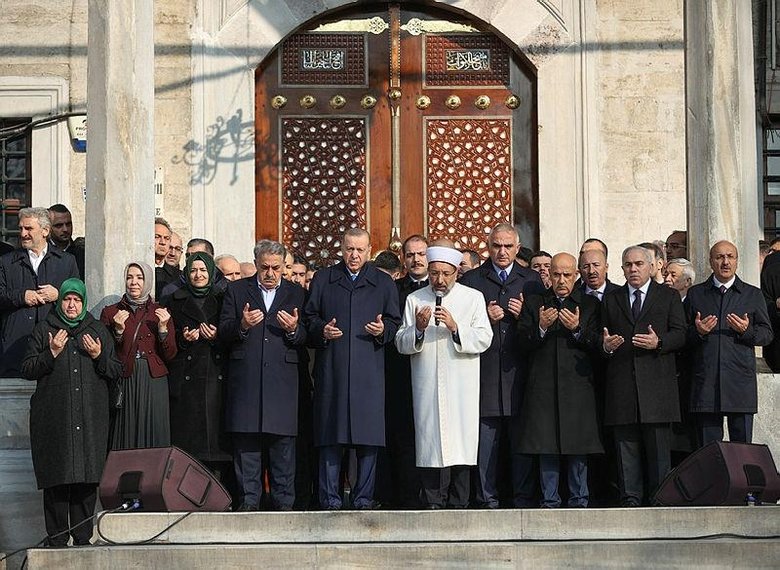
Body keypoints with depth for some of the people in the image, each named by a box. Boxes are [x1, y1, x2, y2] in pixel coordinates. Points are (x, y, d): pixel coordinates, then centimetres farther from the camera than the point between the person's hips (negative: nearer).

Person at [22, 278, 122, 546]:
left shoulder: (99, 331, 15)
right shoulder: (43, 330, 10)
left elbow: (116, 372, 13)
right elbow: (27, 370, 4)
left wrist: (99, 356, -4)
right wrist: (52, 353, -9)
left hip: (91, 419, 2)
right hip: (54, 419, -1)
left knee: (88, 478, -3)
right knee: (56, 478, -5)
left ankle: (83, 537, 3)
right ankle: (57, 539, -1)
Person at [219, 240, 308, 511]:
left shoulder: (296, 293, 13)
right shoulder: (237, 290, 11)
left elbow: (305, 337, 9)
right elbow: (223, 332, 6)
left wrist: (294, 329, -13)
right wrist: (242, 325, -14)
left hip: (282, 378, 0)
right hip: (245, 377, 0)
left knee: (283, 441, -1)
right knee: (246, 440, 1)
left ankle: (283, 501, 4)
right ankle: (249, 500, 7)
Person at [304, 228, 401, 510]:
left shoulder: (383, 283, 13)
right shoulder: (323, 279, 13)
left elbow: (395, 323, 12)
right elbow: (309, 317, 13)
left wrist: (383, 330, -8)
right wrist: (321, 330, -7)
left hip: (369, 370, 0)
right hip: (331, 368, 0)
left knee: (368, 434, -2)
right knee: (330, 434, -2)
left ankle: (364, 497, 4)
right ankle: (329, 498, 2)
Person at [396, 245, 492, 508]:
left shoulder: (473, 298, 8)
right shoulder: (414, 299, 12)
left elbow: (484, 339, -1)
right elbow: (401, 344, 8)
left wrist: (455, 327, -13)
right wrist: (418, 328, -11)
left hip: (462, 386, -1)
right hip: (427, 386, 1)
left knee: (460, 442, -4)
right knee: (430, 443, -5)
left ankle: (458, 504, 1)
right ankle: (433, 504, -3)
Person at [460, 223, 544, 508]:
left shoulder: (532, 279, 13)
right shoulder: (471, 279, 10)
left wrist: (524, 314, -7)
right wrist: (485, 317, -8)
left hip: (519, 370, 1)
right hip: (485, 371, 0)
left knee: (522, 439, -1)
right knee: (485, 438, -1)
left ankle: (524, 496, 4)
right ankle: (487, 498, 3)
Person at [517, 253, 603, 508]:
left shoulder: (590, 304, 9)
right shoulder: (533, 303, 12)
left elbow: (597, 344, 2)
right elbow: (523, 342, 3)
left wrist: (578, 330, -14)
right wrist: (541, 327, -14)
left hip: (577, 385, -1)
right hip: (543, 388, 1)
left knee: (578, 446, -1)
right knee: (546, 446, 1)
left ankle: (579, 500, 8)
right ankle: (549, 500, 8)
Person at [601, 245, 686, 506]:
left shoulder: (669, 296, 11)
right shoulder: (611, 299, 17)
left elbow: (680, 335, 3)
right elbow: (602, 336, 14)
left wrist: (658, 343, -15)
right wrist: (606, 346, -9)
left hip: (656, 380, -2)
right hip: (621, 383, 2)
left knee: (658, 445, -3)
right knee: (626, 445, 1)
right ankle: (630, 499, 4)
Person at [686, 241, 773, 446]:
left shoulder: (753, 295, 13)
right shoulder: (695, 294, 13)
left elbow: (767, 334, 10)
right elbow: (682, 335, 11)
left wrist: (746, 331, -9)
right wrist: (698, 332, -9)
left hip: (740, 382, 0)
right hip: (705, 381, 0)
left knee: (742, 444, -2)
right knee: (708, 447, 0)